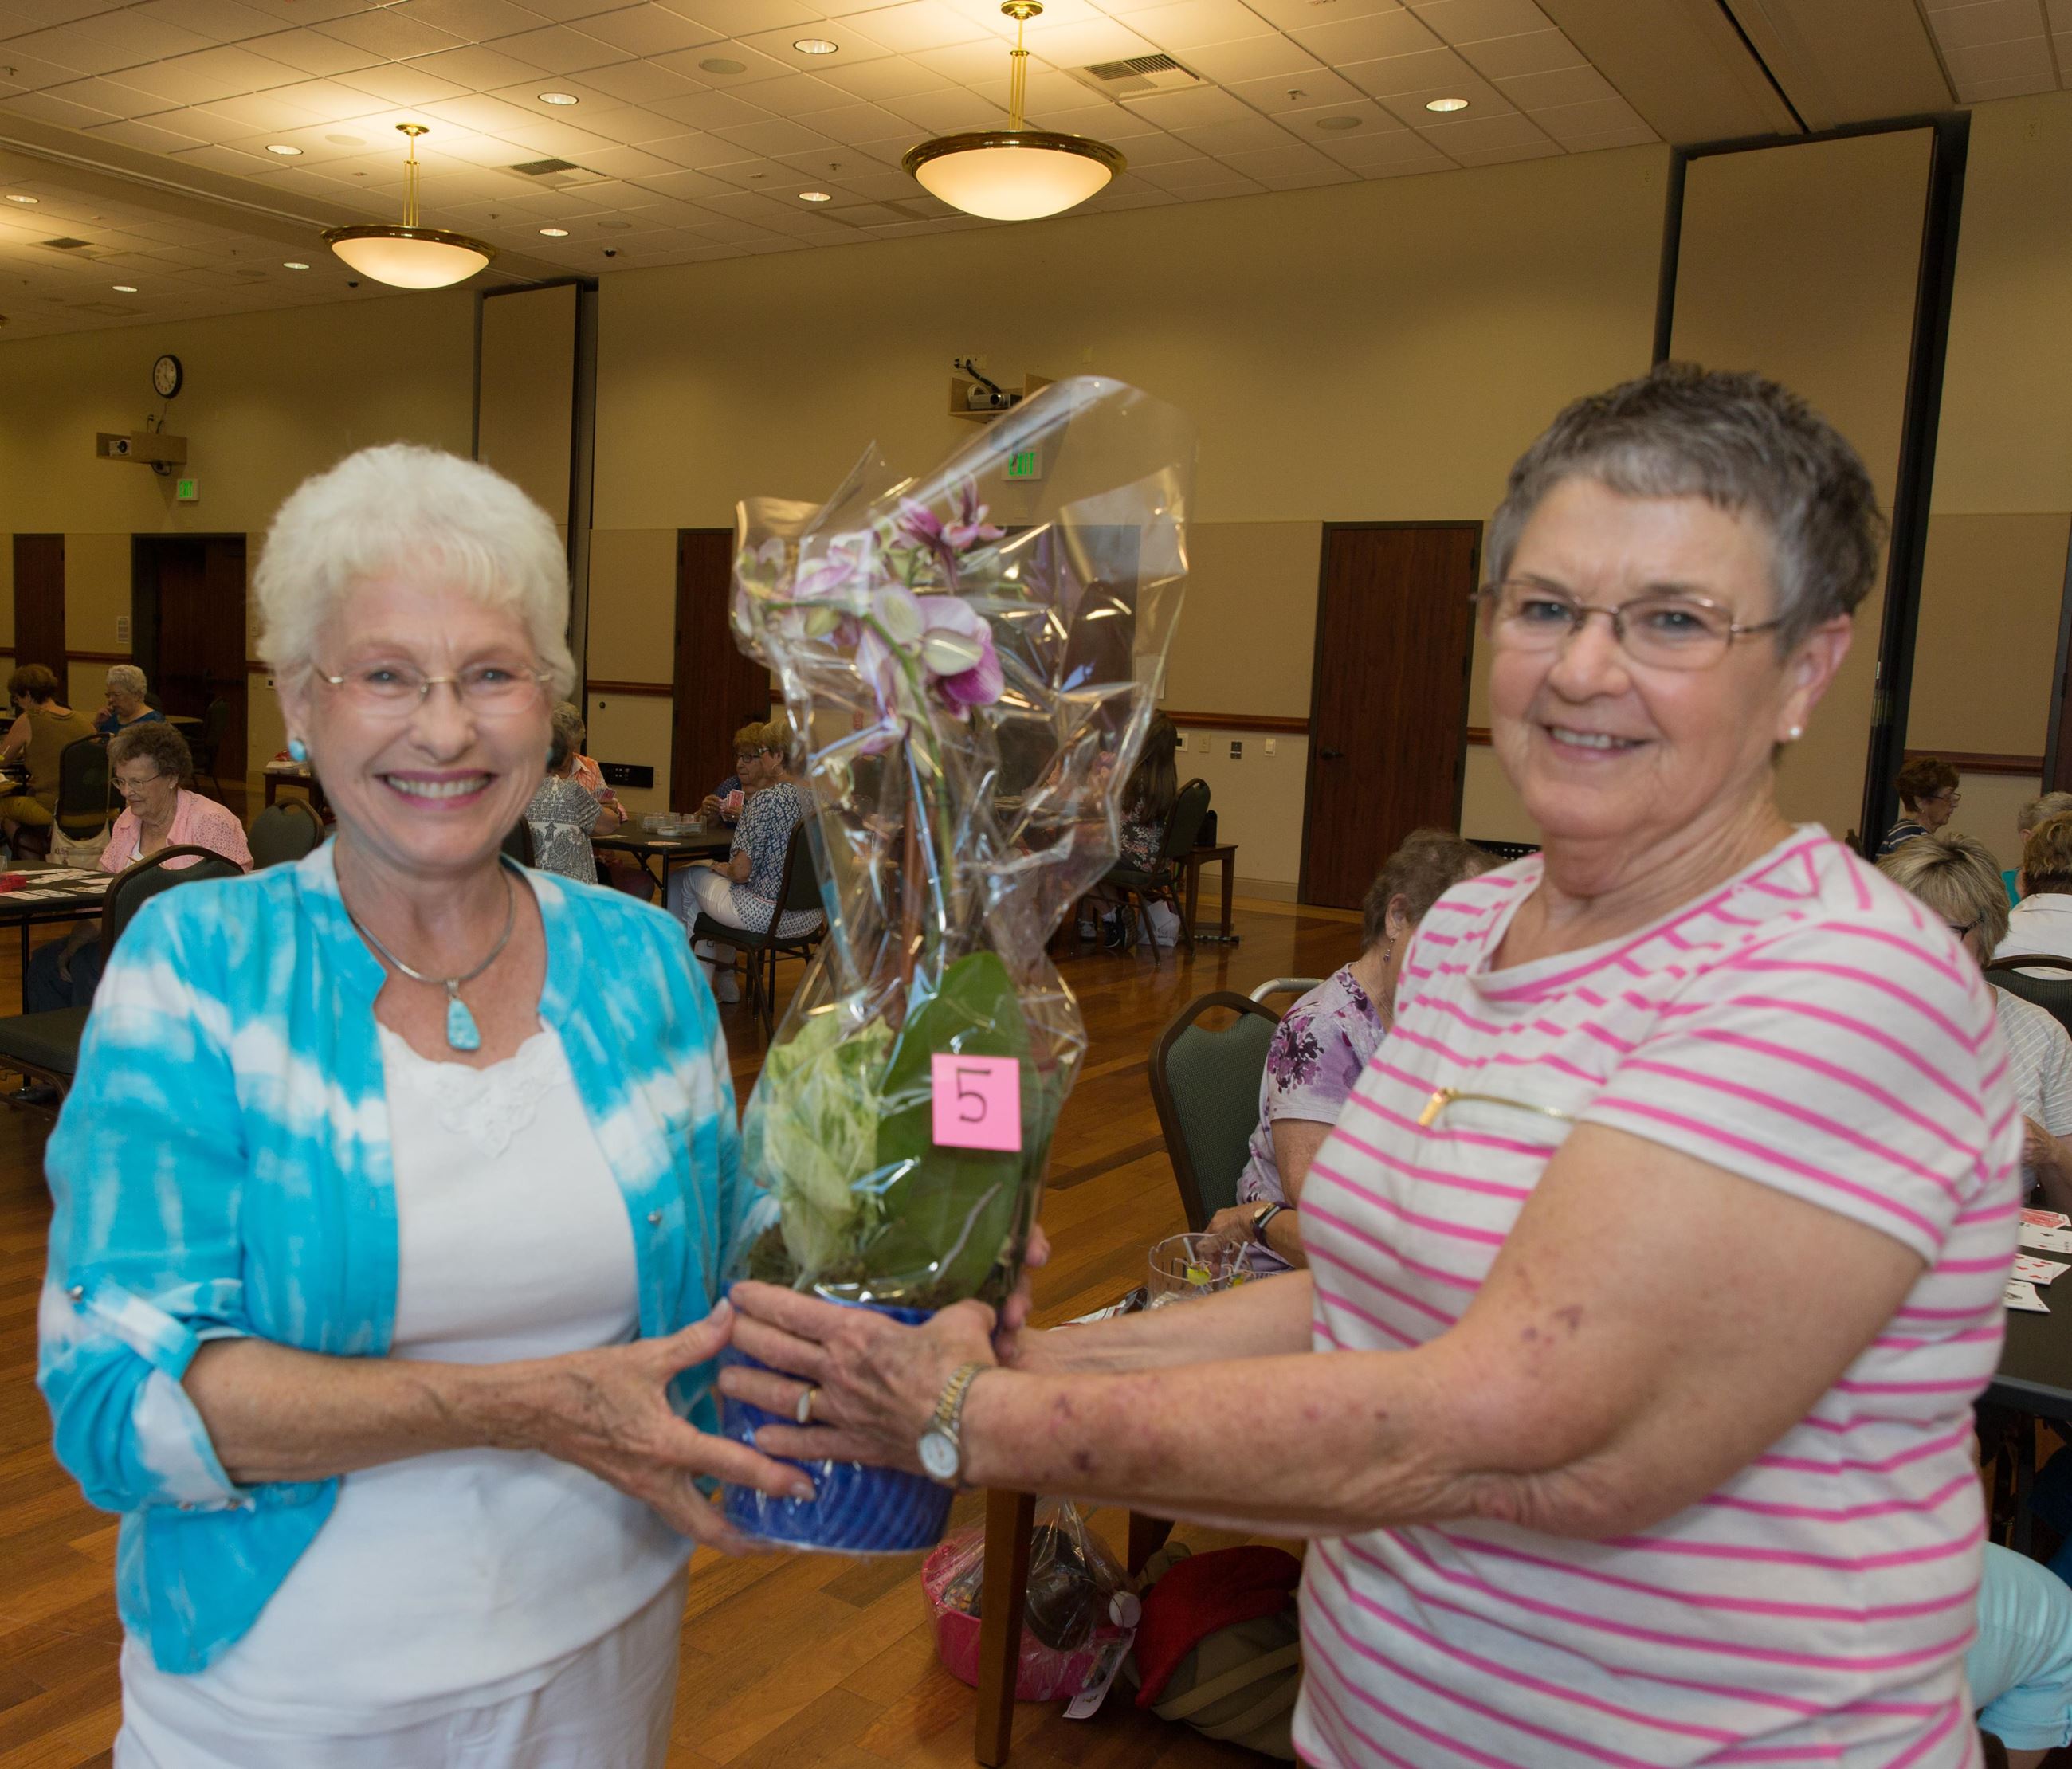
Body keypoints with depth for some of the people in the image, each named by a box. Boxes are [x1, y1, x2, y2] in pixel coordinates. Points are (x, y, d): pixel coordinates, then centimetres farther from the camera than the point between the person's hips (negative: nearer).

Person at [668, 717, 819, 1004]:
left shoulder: (765, 800, -21)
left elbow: (741, 873, -22)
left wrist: (720, 867, 1)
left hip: (767, 914, -8)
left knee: (683, 877, 17)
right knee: (708, 869, 31)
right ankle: (724, 983, 38)